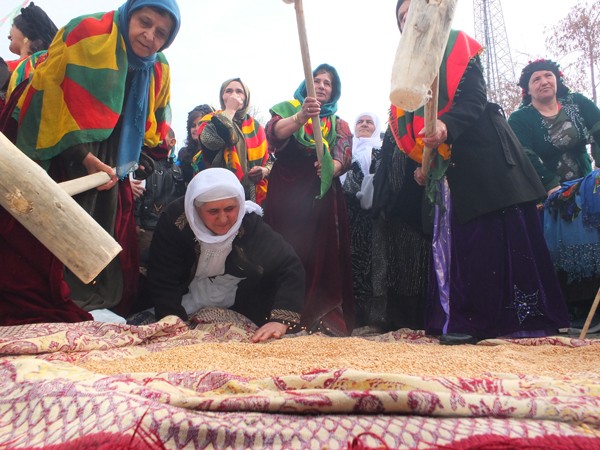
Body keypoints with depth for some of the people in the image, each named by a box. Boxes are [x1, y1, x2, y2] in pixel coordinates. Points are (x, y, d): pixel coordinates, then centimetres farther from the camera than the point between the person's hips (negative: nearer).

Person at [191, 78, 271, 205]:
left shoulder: (255, 126, 14)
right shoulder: (212, 120, 4)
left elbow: (268, 159, 21)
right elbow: (210, 140, -21)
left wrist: (265, 170, -3)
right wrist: (230, 109, -9)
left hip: (253, 196, 4)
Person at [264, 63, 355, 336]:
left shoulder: (339, 125, 18)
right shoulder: (289, 109, 13)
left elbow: (343, 158, -1)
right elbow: (275, 132, -11)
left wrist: (330, 168, -26)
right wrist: (300, 118, -32)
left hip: (322, 196, 2)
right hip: (287, 193, -2)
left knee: (322, 252, -10)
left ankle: (322, 314, -7)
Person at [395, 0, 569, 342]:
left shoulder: (456, 44, 6)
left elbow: (475, 98, -10)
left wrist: (447, 127, -28)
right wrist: (423, 164, 7)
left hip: (485, 155, -6)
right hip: (449, 165, 6)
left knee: (506, 234, -10)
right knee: (463, 241, 1)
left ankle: (528, 319, -7)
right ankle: (468, 322, 2)